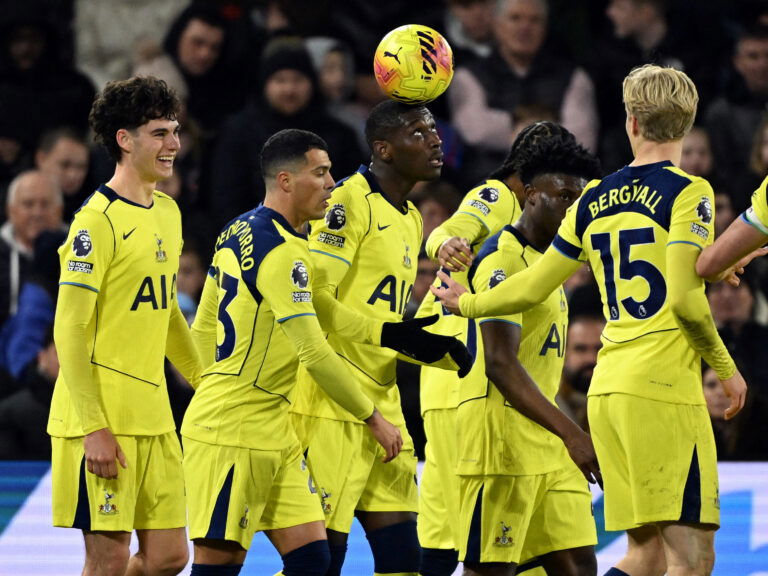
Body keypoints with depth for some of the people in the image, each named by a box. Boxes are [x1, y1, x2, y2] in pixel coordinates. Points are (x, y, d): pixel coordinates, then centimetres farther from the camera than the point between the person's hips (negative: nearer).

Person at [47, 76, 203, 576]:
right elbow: (70, 331, -14)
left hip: (154, 417, 8)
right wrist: (94, 429, -19)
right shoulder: (98, 220, -12)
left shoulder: (168, 212, 13)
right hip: (103, 421, -8)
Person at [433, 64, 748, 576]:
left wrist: (466, 303, 37)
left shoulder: (595, 201, 14)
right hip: (664, 386, -7)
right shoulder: (687, 192, -4)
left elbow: (533, 287, 19)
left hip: (607, 389, 7)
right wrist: (726, 368, 0)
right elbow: (685, 299, -13)